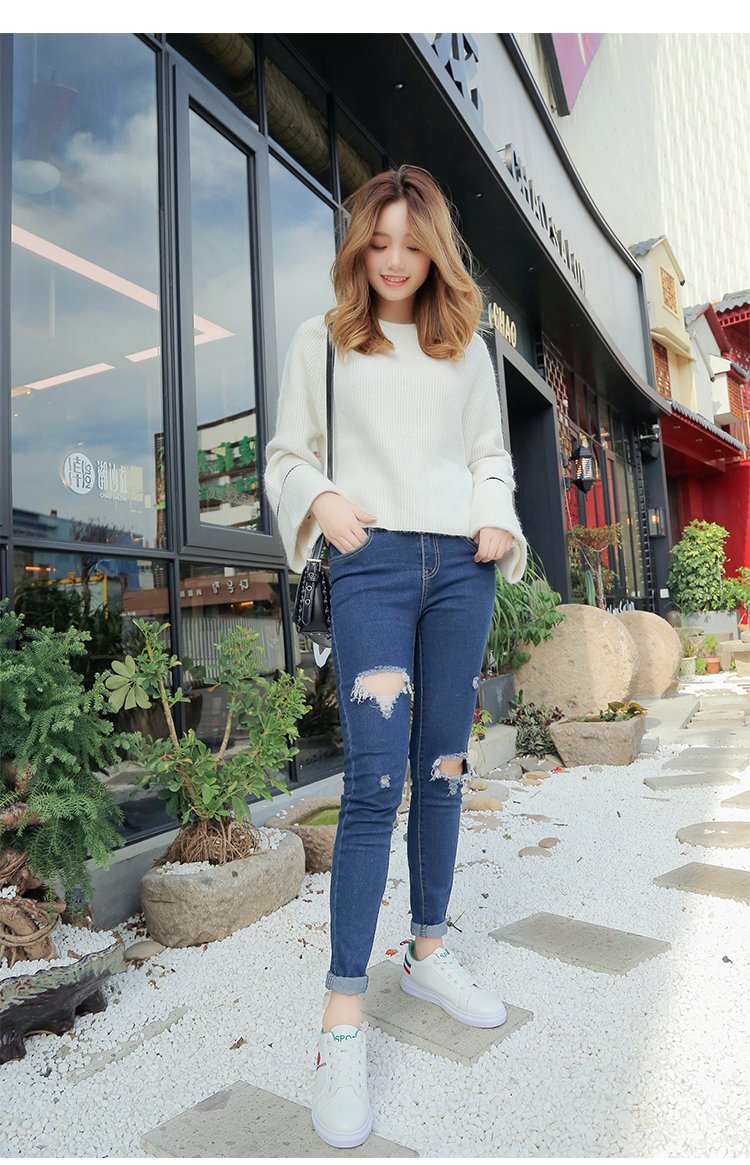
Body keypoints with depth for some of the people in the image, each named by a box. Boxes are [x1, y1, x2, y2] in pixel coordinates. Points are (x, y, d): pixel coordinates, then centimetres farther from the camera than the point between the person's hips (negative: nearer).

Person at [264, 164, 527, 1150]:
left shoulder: (467, 348, 18)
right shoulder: (320, 342, 10)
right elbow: (288, 455, 9)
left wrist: (500, 520, 2)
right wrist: (323, 502, -11)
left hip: (461, 567, 4)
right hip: (372, 563, -3)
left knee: (444, 766, 7)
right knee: (375, 779, -13)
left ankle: (430, 953, 25)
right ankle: (343, 1023, -2)